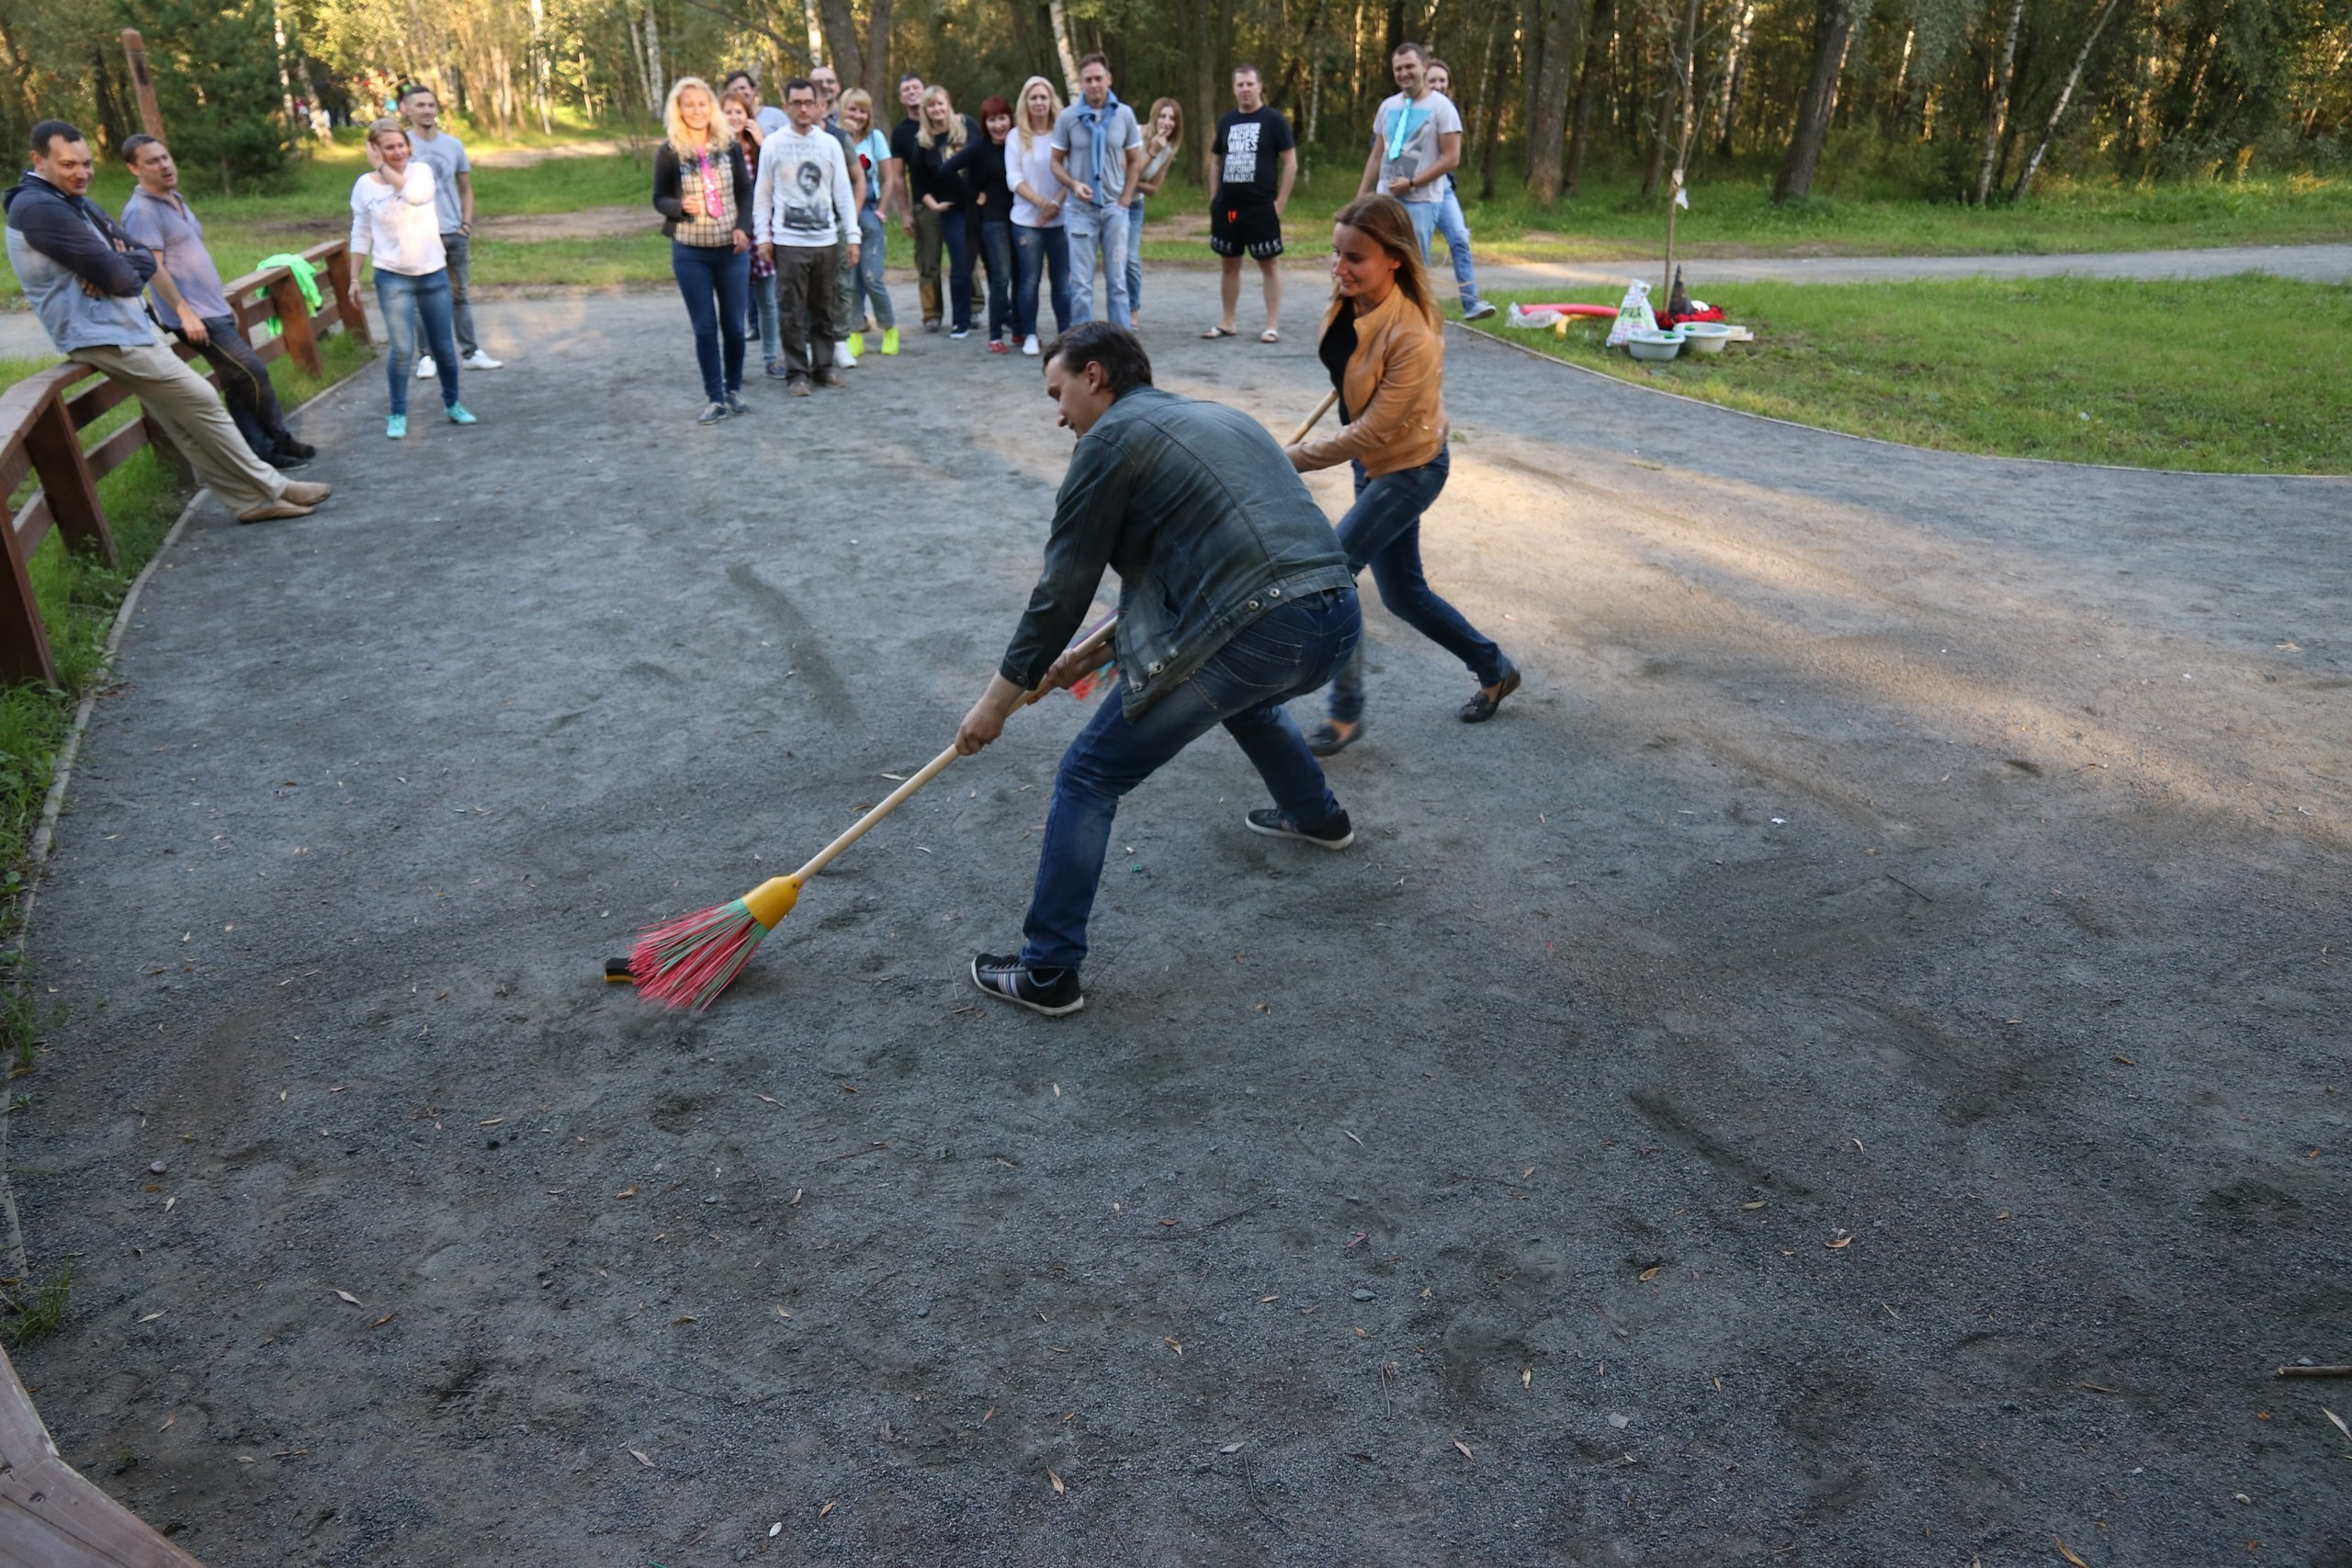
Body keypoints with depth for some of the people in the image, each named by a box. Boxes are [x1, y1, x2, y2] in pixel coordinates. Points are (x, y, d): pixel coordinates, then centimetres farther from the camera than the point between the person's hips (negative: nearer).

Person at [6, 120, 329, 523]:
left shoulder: (79, 203, 15)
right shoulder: (38, 207, -17)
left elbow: (145, 258, 10)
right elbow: (117, 276, -23)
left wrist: (118, 270, -11)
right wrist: (123, 270, 0)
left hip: (122, 327, 10)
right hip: (104, 337, -10)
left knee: (185, 421, 7)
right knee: (201, 402, -6)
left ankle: (253, 499, 9)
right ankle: (270, 489, 1)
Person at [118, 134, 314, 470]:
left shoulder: (176, 200, 17)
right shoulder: (141, 211, -12)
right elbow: (154, 268, -18)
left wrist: (222, 302, 20)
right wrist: (186, 313, -22)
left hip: (214, 310, 9)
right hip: (194, 316, -9)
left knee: (239, 386, 8)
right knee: (253, 374, -9)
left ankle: (262, 451, 11)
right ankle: (280, 440, 5)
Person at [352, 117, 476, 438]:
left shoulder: (421, 170, -1)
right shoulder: (364, 185, 0)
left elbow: (416, 195, -25)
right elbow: (361, 235, 6)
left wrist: (383, 167, -18)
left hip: (434, 273, 1)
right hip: (393, 278, -1)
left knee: (444, 346, 11)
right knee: (402, 349, -8)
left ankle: (452, 403, 31)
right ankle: (397, 415, 5)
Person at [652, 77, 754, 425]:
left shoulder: (730, 145, 1)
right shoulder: (669, 151, -4)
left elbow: (746, 191, 6)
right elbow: (659, 199, 0)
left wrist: (743, 228, -9)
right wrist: (681, 206, -22)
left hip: (731, 249, 1)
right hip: (690, 252, -1)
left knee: (734, 324, 7)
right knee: (705, 326, 2)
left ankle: (734, 390, 23)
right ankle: (714, 398, 9)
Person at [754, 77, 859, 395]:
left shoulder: (830, 143, 6)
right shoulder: (774, 144, 1)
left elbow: (843, 192, 7)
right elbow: (762, 194, 4)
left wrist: (853, 235, 2)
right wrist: (763, 236, -3)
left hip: (826, 240, 2)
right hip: (788, 242, -2)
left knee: (823, 309, 9)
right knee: (792, 312, -1)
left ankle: (823, 366, 19)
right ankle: (796, 373, 6)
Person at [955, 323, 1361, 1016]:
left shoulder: (1112, 438, 2)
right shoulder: (1219, 417, 27)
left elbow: (1064, 587, 1)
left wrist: (998, 699, 11)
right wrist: (1097, 653, 31)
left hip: (1254, 634, -8)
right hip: (1339, 619, 8)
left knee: (1088, 778, 4)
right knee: (1245, 694, 42)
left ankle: (1046, 973, 8)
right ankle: (1318, 817, 61)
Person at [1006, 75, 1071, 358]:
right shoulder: (1016, 136, 4)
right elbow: (1014, 178, -1)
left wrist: (1056, 202, -13)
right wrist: (1041, 202, -12)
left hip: (1060, 219, 1)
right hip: (1026, 220, 0)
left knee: (1062, 280, 1)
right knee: (1029, 280, 0)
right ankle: (1029, 336, 9)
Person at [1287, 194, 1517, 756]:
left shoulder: (1411, 336, -33)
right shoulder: (1348, 295, -11)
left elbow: (1370, 433, -28)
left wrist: (1291, 459, -24)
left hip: (1410, 469, -8)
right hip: (1372, 461, 8)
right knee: (1402, 593, 16)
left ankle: (1346, 714, 5)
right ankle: (1495, 670, 38)